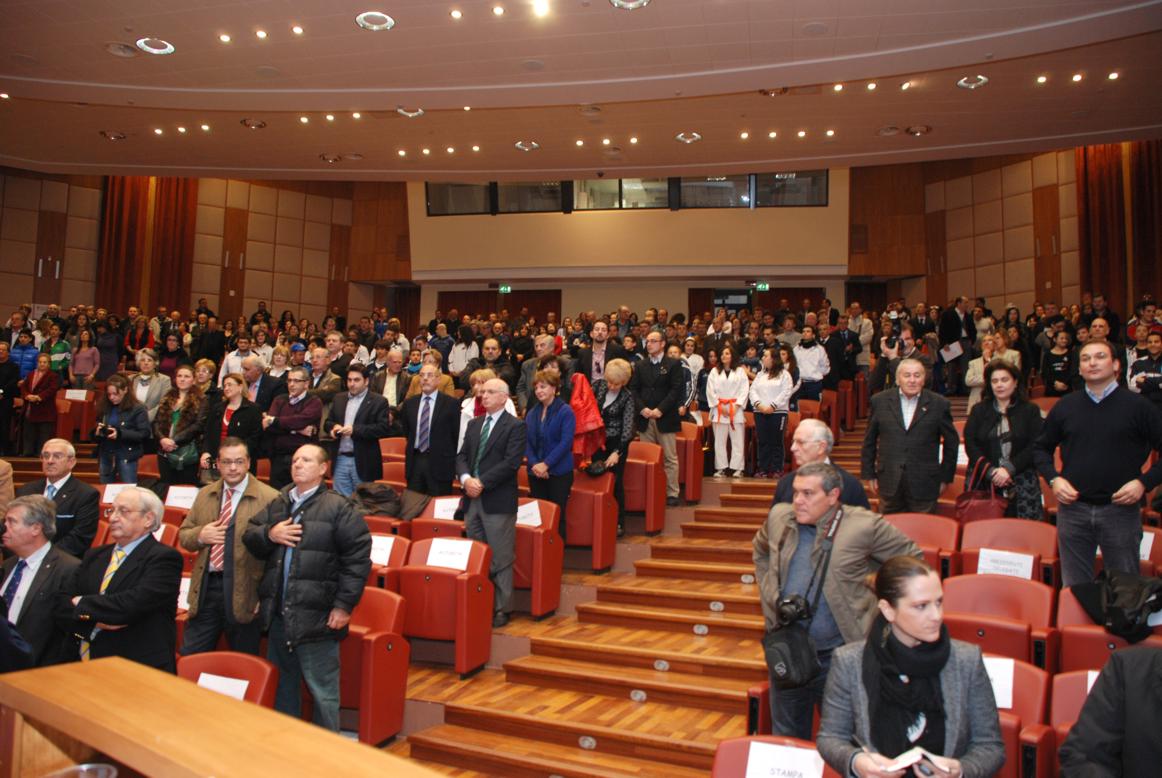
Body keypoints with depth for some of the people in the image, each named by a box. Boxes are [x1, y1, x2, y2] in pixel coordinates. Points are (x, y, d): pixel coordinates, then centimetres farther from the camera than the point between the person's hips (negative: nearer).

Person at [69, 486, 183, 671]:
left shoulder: (164, 558, -5)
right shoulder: (94, 555, 18)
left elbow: (133, 604, -17)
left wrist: (83, 604, -3)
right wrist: (94, 621, -9)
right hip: (86, 664, 5)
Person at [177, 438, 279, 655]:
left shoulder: (269, 498, -10)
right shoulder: (204, 495, 11)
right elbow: (183, 535, 17)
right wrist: (200, 535, -7)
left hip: (243, 592, -5)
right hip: (205, 588, 5)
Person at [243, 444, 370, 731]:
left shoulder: (339, 508, -9)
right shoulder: (277, 505, 13)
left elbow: (358, 558, -12)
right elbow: (249, 536, 14)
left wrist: (344, 605, -14)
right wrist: (269, 534, -8)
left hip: (316, 617, -7)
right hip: (278, 614, 7)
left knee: (322, 689, 2)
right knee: (281, 684, 22)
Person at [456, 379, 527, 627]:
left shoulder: (516, 426, -4)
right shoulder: (474, 424, 17)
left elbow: (511, 462, -14)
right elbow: (462, 456, 12)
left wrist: (482, 482, -16)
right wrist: (466, 479, -8)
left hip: (498, 501, -6)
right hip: (472, 499, 6)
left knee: (500, 560, -1)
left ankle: (501, 610, 9)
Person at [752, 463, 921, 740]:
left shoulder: (864, 525, -13)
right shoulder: (778, 516, 0)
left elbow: (911, 558, 0)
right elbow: (761, 551, 21)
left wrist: (877, 588, -3)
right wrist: (768, 594, 13)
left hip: (839, 655, -4)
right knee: (787, 737, 19)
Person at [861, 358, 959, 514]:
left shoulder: (938, 404, 0)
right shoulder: (880, 401, 3)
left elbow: (952, 441, 8)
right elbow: (869, 440, 8)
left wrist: (945, 477, 8)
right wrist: (869, 474, 7)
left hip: (924, 487, -1)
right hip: (889, 483, 1)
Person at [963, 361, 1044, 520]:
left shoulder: (1030, 410, 9)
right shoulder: (979, 410, 13)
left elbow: (1035, 446, -2)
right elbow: (970, 444, 2)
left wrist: (1009, 469, -13)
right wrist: (990, 471, -11)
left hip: (1021, 486, -1)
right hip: (983, 482, 1)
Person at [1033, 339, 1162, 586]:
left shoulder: (1138, 406, -1)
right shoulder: (1065, 406, 6)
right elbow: (1042, 448, 15)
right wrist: (1053, 479, 0)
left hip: (1120, 509, -2)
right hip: (1072, 508, 2)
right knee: (1074, 588, 11)